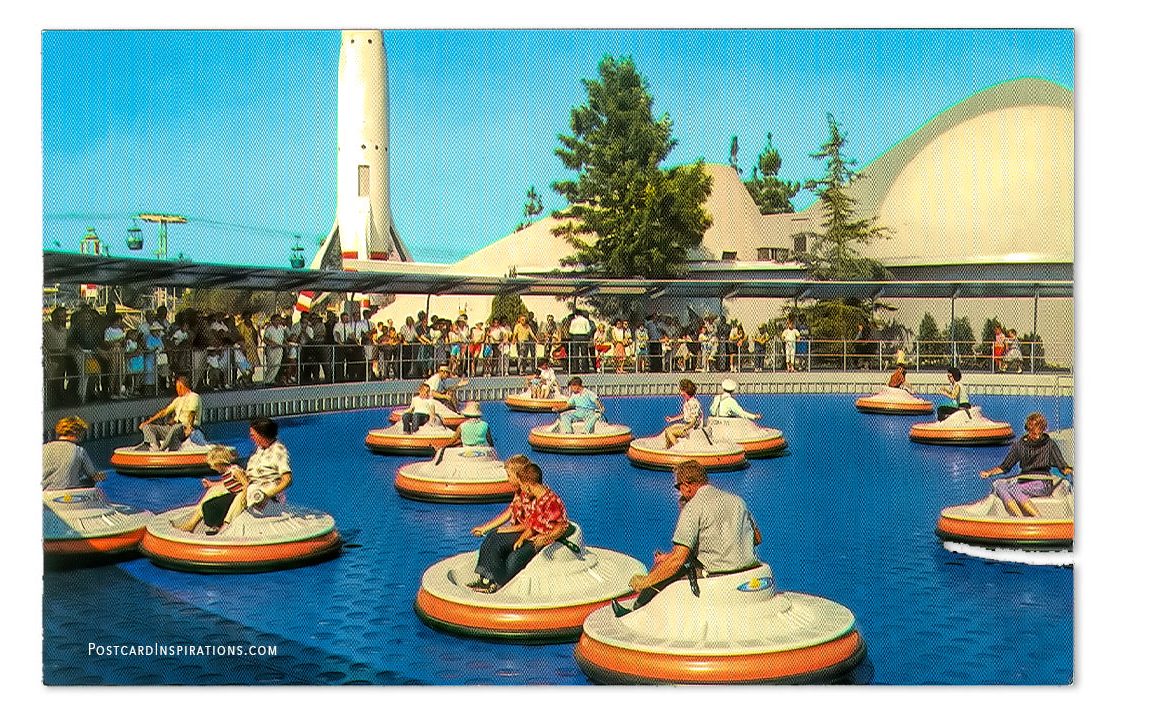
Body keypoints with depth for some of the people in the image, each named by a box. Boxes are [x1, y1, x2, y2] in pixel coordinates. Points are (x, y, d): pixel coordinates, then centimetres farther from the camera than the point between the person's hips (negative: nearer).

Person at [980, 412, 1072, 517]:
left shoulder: (1049, 444, 6)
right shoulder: (1020, 445, 13)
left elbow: (1062, 466, 2)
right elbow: (1004, 467, 17)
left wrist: (1067, 470, -21)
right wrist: (989, 472, 0)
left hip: (1043, 483, -4)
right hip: (1024, 481, 4)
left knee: (1012, 487, -32)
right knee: (997, 484, -26)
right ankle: (1020, 519, -39)